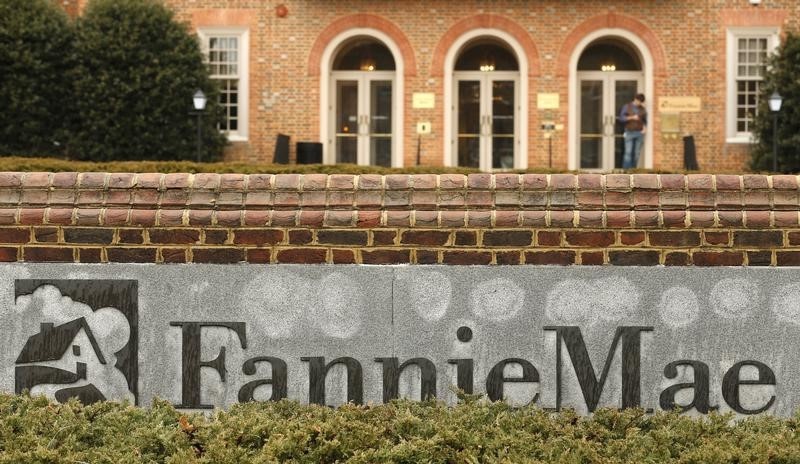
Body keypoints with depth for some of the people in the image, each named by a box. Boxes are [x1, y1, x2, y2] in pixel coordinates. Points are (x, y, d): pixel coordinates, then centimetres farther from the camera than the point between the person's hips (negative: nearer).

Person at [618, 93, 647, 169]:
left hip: (639, 133, 3)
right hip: (629, 133, -3)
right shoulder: (627, 107, -1)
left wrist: (645, 128, -6)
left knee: (637, 154, -1)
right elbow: (621, 118, -6)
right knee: (628, 153, -12)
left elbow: (645, 121, 14)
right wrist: (632, 117, -19)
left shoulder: (643, 109, 9)